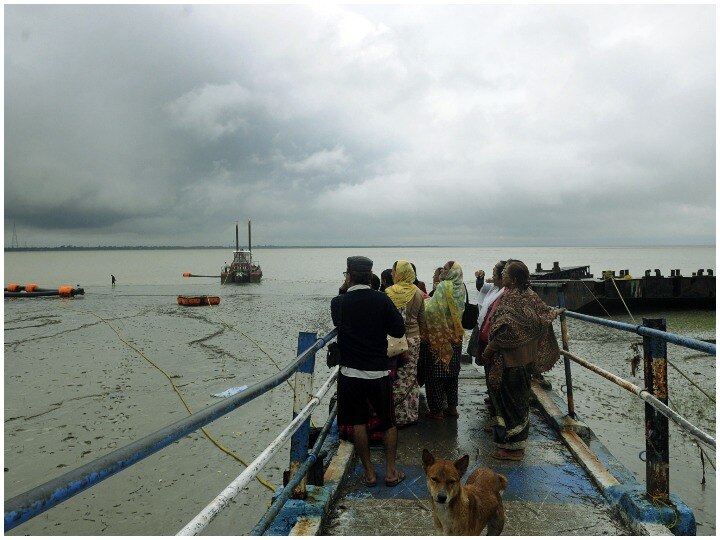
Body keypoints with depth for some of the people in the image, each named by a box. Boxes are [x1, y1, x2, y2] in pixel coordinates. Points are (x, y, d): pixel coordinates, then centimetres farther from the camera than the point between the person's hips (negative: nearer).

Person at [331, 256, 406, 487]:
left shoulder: (338, 302, -8)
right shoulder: (381, 299, -9)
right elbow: (399, 330, -4)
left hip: (350, 372, 0)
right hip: (379, 372, 0)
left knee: (358, 423, 11)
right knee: (388, 422, 15)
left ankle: (369, 473, 17)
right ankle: (391, 471, 20)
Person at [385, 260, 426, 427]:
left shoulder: (389, 293, -13)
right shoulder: (418, 293, 0)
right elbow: (422, 320, 7)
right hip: (414, 338, 4)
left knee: (397, 378, 4)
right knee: (411, 376, 14)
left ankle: (400, 416, 10)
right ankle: (411, 414, 22)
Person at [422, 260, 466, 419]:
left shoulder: (443, 287, -18)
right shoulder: (460, 288, 3)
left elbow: (431, 310, -25)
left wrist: (426, 300, -5)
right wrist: (430, 299, 15)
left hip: (439, 337, -7)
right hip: (455, 336, 7)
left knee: (436, 373, 2)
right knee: (452, 371, 16)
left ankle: (437, 409, 7)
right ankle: (452, 406, 23)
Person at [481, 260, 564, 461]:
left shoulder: (510, 299, -22)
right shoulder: (529, 295, 4)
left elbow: (506, 331, -28)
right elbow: (544, 313, 16)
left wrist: (489, 350, -19)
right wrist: (557, 311, 38)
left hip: (509, 359, -9)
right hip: (525, 358, 9)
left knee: (509, 399, 1)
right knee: (519, 397, 19)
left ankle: (512, 447, 11)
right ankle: (519, 439, 33)